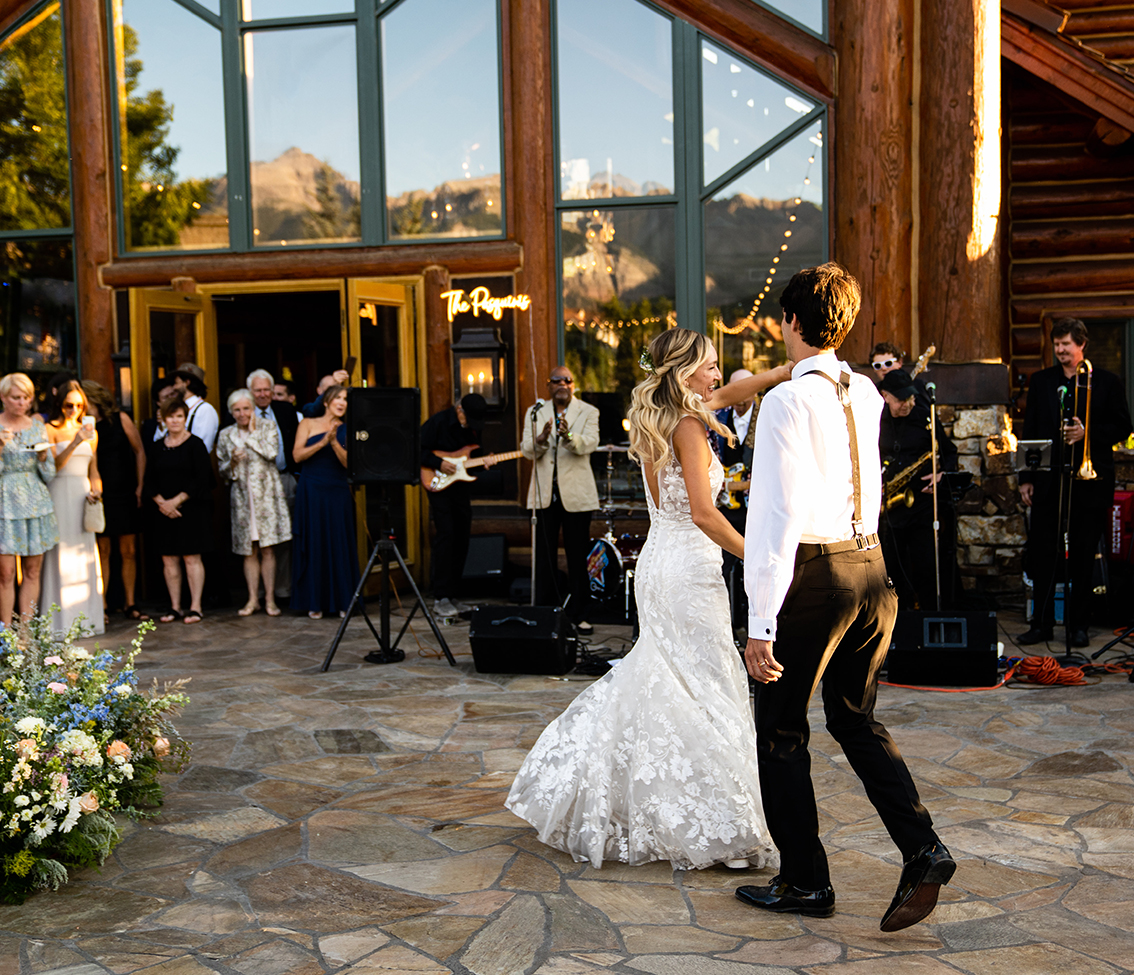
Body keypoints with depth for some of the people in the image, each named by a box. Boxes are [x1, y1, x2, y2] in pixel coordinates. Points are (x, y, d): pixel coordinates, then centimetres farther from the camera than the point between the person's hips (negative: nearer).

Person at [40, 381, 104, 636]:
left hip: (83, 495, 5)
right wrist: (75, 443, -26)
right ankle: (61, 621, -3)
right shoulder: (50, 430, -1)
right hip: (60, 495, -5)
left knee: (85, 555, 4)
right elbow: (54, 465, -13)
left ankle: (86, 616, 10)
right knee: (61, 554, -6)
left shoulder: (90, 432, 15)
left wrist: (96, 489, 1)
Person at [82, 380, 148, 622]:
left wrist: (139, 487, 3)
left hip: (126, 495, 1)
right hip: (99, 497, -1)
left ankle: (130, 604, 12)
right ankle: (101, 606, 5)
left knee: (129, 552, 4)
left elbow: (139, 452, 6)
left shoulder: (120, 419, 1)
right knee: (102, 552, 0)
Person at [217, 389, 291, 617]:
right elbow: (222, 470, 11)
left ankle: (270, 599, 2)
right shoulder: (226, 435, 9)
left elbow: (272, 452, -14)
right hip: (242, 496, 2)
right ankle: (253, 599, 12)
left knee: (268, 549, -3)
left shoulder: (268, 426, 3)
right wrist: (233, 462, -9)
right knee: (249, 551, 4)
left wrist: (251, 433, -6)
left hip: (266, 493, -2)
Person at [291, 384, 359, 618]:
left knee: (340, 543, 1)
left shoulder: (347, 430, 9)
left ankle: (343, 601, 8)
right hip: (312, 491, -1)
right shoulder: (308, 424, 7)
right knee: (314, 543, 0)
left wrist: (334, 442, -16)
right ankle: (315, 602, 5)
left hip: (338, 492, 1)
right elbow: (297, 455, -4)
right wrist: (322, 443, -14)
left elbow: (348, 462, -3)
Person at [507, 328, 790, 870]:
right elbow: (703, 512, -21)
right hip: (689, 569, -9)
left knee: (660, 683, 18)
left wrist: (785, 371, 16)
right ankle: (712, 827, 4)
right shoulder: (687, 426, -15)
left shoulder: (656, 420, 11)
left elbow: (723, 396, 23)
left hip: (657, 563, 9)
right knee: (706, 689, -3)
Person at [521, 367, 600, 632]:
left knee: (578, 558, 3)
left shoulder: (588, 412, 4)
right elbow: (527, 450, -2)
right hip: (545, 493, 2)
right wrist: (541, 438, -24)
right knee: (545, 557, 5)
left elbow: (590, 443, -13)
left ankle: (578, 615, 10)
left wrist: (568, 436, -34)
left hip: (576, 493, -1)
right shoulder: (535, 413, 10)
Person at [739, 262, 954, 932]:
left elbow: (778, 516, -22)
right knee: (857, 719, 20)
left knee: (782, 729, 8)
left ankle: (805, 882, 18)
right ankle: (923, 850, 8)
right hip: (871, 566, 7)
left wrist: (761, 622, -20)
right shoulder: (866, 395, 8)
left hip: (814, 572, -7)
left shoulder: (788, 401, -15)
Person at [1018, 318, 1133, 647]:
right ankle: (1042, 623, 10)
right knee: (1043, 553, 2)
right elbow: (1030, 431, 10)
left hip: (1089, 480, -2)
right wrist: (1026, 477, 5)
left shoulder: (1106, 382, 3)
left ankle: (1079, 624, 13)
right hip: (1048, 479, 2)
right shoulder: (1041, 381, 10)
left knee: (1083, 555, 3)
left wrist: (1088, 433, -15)